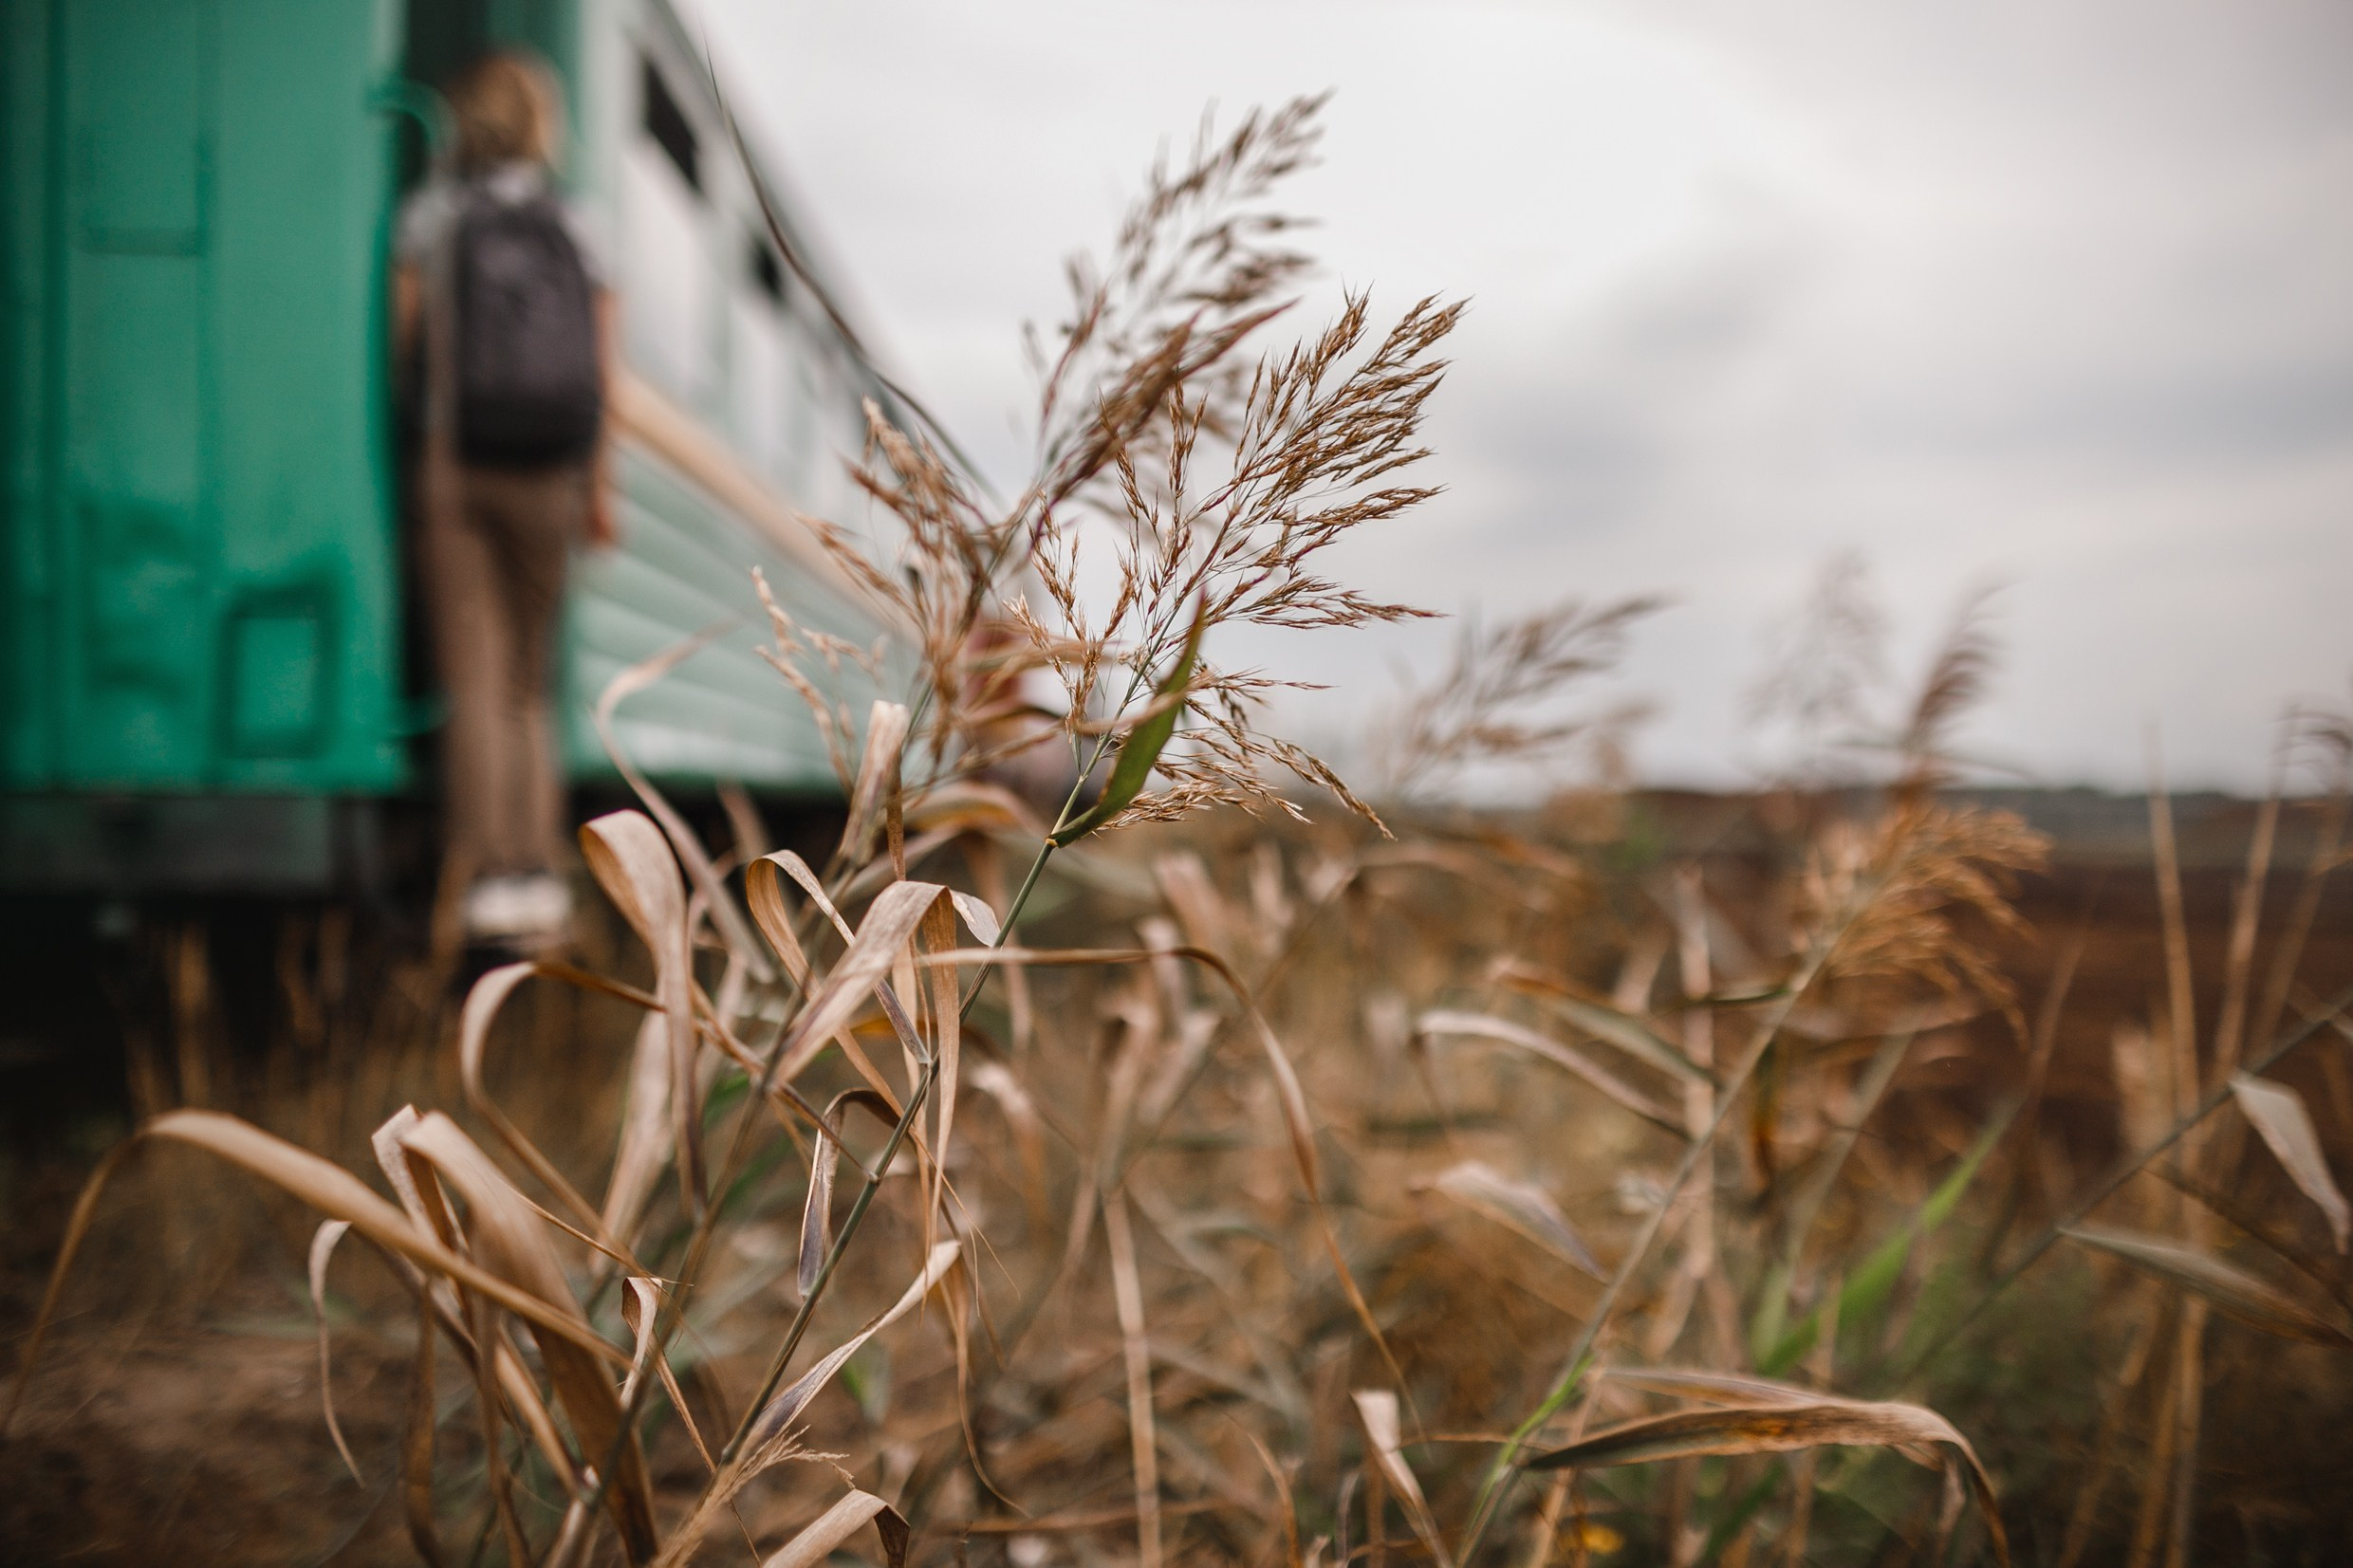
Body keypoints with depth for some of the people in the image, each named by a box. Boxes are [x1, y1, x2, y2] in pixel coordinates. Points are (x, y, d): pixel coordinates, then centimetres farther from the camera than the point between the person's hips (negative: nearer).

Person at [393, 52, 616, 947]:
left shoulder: (431, 216, 3)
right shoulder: (571, 230, 8)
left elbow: (404, 345, -1)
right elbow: (601, 375, 5)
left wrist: (422, 443, 10)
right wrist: (598, 488, 11)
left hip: (456, 465, -2)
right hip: (550, 474, 2)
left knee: (475, 683, -2)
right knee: (529, 685, 10)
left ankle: (487, 876, -7)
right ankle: (540, 873, 9)